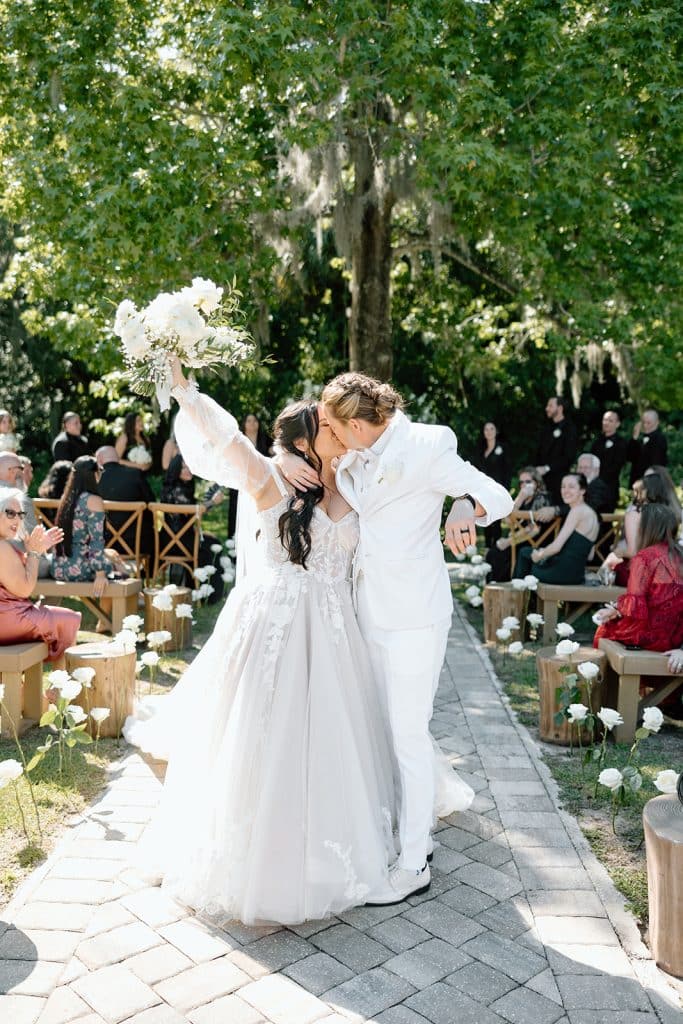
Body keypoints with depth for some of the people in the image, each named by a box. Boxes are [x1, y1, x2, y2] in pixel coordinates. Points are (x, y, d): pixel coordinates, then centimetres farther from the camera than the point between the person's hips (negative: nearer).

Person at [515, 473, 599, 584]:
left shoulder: (578, 510, -16)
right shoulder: (589, 511, 12)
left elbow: (557, 546, -21)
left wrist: (540, 555, 0)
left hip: (564, 572, -9)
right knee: (525, 552, 24)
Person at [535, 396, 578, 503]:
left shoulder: (569, 429, -5)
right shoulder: (547, 428, 17)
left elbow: (569, 456, -12)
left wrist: (547, 468, -14)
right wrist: (537, 469, 2)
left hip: (559, 478, -6)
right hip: (543, 478, 6)